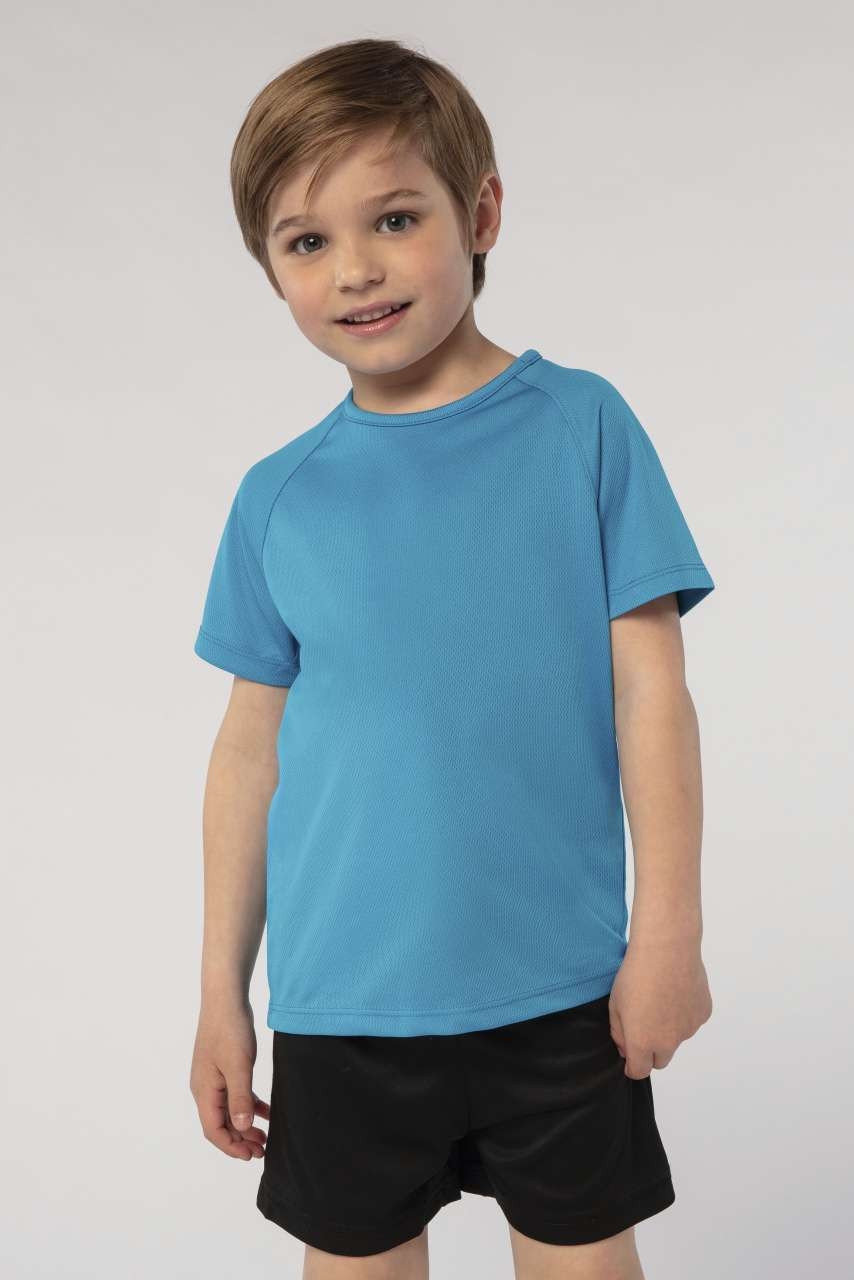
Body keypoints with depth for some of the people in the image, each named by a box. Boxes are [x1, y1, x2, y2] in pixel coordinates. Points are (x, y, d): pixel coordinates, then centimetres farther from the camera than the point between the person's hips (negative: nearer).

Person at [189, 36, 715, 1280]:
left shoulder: (582, 427, -5)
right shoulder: (278, 497, 0)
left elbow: (649, 687, -4)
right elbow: (254, 749, 5)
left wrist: (669, 929, -6)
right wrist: (222, 991, 8)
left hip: (562, 991, -1)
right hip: (341, 1004, 2)